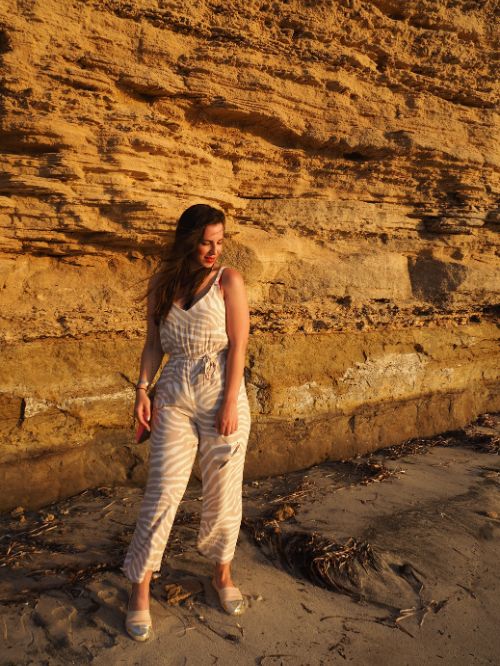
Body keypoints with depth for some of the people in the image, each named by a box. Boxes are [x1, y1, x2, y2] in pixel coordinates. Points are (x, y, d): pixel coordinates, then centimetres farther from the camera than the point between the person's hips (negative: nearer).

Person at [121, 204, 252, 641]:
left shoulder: (228, 280, -4)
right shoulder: (162, 284, 6)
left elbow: (238, 346, -8)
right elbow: (154, 343, 10)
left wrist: (230, 404, -12)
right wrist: (143, 388, -2)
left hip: (222, 394, -1)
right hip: (174, 397, 2)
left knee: (223, 493, 10)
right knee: (162, 494, 2)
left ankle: (223, 575, 33)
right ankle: (140, 590, 18)